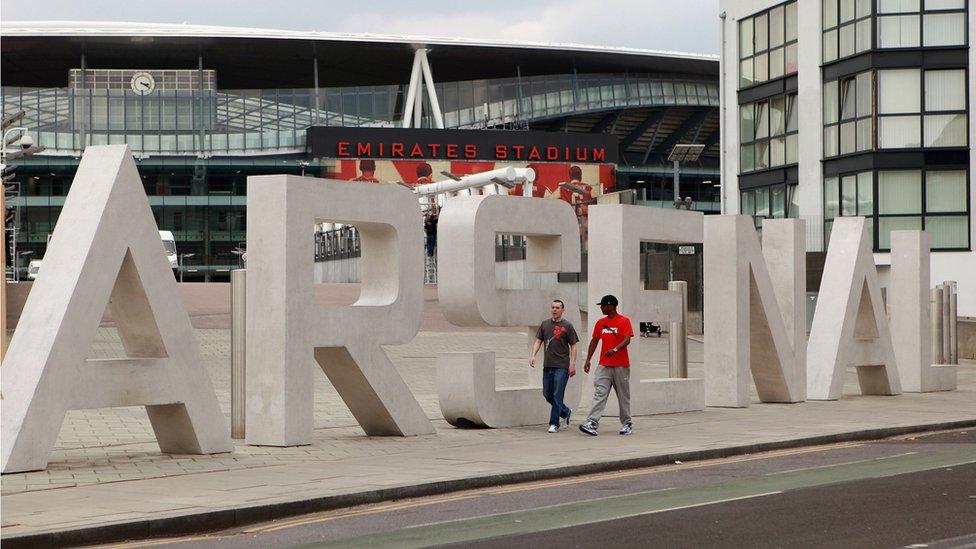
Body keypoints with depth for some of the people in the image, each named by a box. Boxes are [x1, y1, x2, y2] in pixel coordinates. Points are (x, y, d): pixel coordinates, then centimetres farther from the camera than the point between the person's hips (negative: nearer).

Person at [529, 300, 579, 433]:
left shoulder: (567, 326, -2)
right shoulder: (545, 324, 11)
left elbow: (573, 346, 0)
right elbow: (538, 341, 13)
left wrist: (572, 364, -8)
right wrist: (533, 355, -3)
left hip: (562, 366, -5)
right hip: (547, 365, 5)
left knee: (557, 396, -7)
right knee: (547, 394, 9)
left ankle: (554, 424, -2)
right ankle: (566, 412, 31)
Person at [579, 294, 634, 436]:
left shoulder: (624, 321, -4)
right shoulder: (600, 323, 11)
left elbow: (627, 340, -15)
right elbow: (594, 341, 17)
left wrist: (615, 349, -31)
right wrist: (588, 360, 11)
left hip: (621, 365, -4)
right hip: (603, 365, 4)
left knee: (623, 395, 6)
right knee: (599, 394, -8)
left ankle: (627, 424, 18)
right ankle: (592, 423, -18)